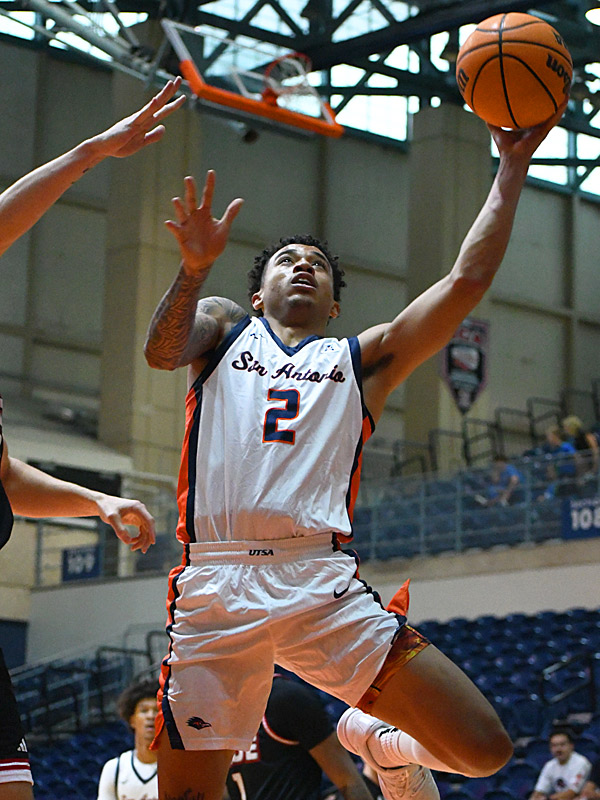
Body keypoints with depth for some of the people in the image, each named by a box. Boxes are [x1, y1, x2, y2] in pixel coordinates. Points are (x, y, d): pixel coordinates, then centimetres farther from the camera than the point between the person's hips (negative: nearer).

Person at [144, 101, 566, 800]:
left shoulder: (361, 360, 23)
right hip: (215, 586, -1)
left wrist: (512, 169, 12)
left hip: (324, 587, 1)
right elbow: (161, 350, 0)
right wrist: (196, 265, -17)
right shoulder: (221, 329, 22)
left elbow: (467, 280, 14)